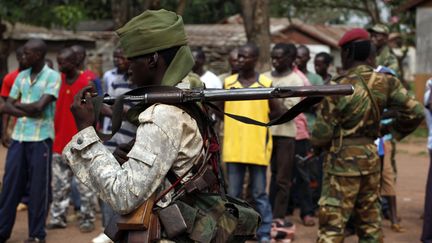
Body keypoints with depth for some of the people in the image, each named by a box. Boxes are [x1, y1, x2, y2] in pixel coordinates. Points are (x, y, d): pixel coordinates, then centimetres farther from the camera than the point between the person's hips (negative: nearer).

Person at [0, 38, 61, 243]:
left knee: (38, 188, 2)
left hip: (40, 139, -5)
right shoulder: (21, 76, 12)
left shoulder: (53, 76, -6)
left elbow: (39, 106, -15)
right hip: (18, 137, 5)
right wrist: (26, 112, -11)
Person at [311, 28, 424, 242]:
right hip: (371, 157, 6)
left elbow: (321, 134, -11)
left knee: (332, 225, -3)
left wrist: (318, 145, 11)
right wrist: (391, 130, 13)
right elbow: (415, 112, -2)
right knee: (370, 223, 16)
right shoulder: (385, 82, -2)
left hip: (343, 160, -6)